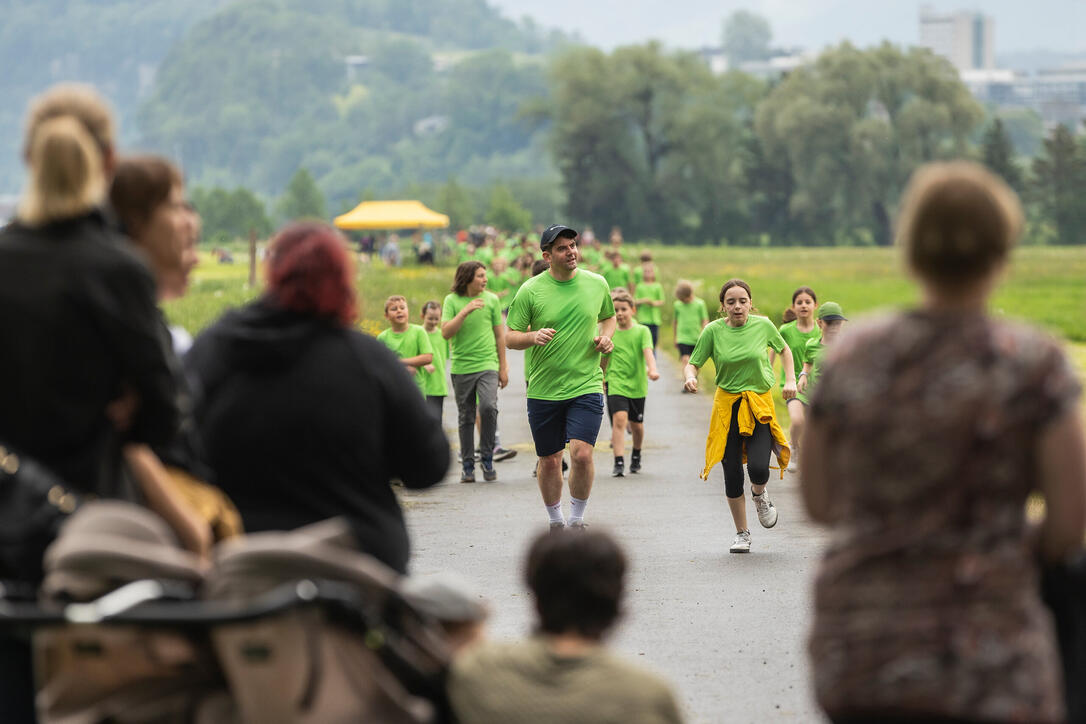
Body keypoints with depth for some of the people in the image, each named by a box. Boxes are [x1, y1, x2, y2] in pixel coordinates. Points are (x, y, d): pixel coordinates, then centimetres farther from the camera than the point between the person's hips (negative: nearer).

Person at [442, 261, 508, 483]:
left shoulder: (491, 300, 5)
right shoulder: (452, 301, 1)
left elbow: (499, 334, 11)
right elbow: (446, 333, -8)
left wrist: (503, 367, 10)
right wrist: (465, 311, -19)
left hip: (488, 365, 0)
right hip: (461, 367, 0)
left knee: (488, 407, -21)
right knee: (466, 418, 5)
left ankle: (487, 458, -6)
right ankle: (467, 466, 15)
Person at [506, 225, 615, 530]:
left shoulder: (596, 284, 4)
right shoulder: (531, 290, -4)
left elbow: (608, 317, 23)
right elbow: (510, 337, -2)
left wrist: (606, 337, 1)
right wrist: (534, 337, -22)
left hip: (586, 386, 0)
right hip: (543, 390, 0)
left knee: (582, 453, -17)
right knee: (549, 461, 8)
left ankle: (577, 520, 2)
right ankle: (556, 523, 28)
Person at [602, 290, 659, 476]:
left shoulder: (642, 331, -1)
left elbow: (647, 352, -16)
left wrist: (652, 370, -33)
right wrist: (601, 377, 28)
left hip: (637, 385, 0)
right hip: (616, 384, 0)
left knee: (636, 425, 12)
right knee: (619, 419, -19)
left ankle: (636, 456, 40)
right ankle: (619, 463, -23)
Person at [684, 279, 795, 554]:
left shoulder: (763, 325, -2)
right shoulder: (713, 331, -5)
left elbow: (784, 349, 17)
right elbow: (693, 363, -1)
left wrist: (790, 380, 5)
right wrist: (690, 377, -23)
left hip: (759, 404, 0)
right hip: (727, 405, 1)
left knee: (758, 468, -19)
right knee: (732, 474, -1)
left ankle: (760, 495, 18)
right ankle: (742, 534, 18)